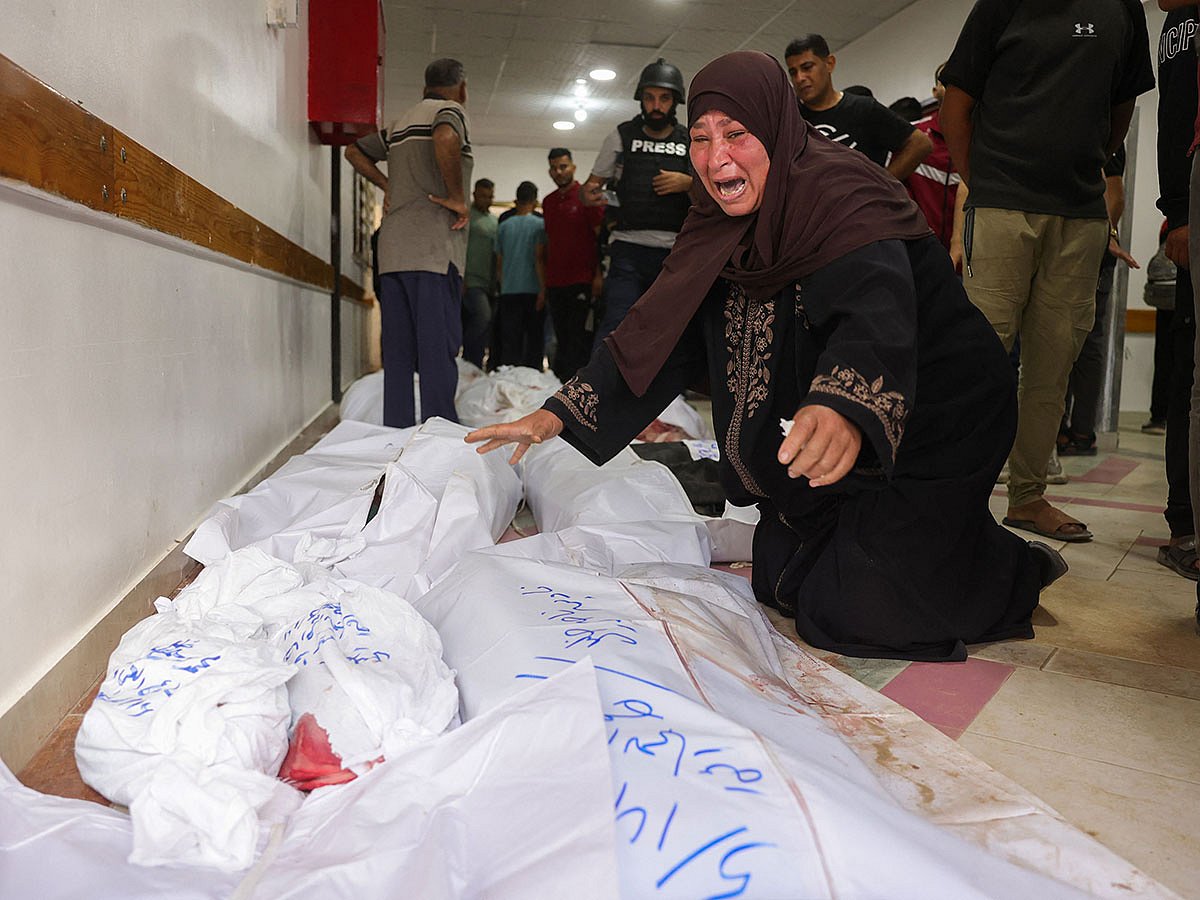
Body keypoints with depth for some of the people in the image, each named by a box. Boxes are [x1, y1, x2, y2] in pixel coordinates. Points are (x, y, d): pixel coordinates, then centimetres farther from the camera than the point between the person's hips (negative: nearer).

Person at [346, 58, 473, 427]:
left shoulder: (401, 123, 25)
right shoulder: (450, 110, 1)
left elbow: (355, 151, 37)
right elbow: (446, 139, -23)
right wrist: (456, 197, -13)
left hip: (392, 252, 8)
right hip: (433, 249, -7)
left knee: (398, 354, 6)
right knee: (438, 348, -9)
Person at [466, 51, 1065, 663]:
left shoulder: (839, 194, -23)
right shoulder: (720, 229, 0)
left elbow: (877, 313, -42)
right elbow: (654, 331, -2)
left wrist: (844, 410, -63)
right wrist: (557, 415, -11)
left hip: (930, 425, -7)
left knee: (848, 613, -11)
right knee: (777, 582, 11)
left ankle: (1012, 568, 15)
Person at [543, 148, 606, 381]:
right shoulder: (548, 202, 16)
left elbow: (600, 236, -5)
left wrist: (599, 275, -14)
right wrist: (545, 280, 16)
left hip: (583, 282, -6)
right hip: (555, 282, 6)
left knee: (578, 340, -7)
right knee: (562, 339, 9)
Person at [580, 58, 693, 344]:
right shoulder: (621, 136, 10)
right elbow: (591, 185, 13)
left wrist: (689, 183, -7)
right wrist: (588, 194, -12)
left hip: (675, 253, 2)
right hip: (629, 249, -2)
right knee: (615, 328, -16)